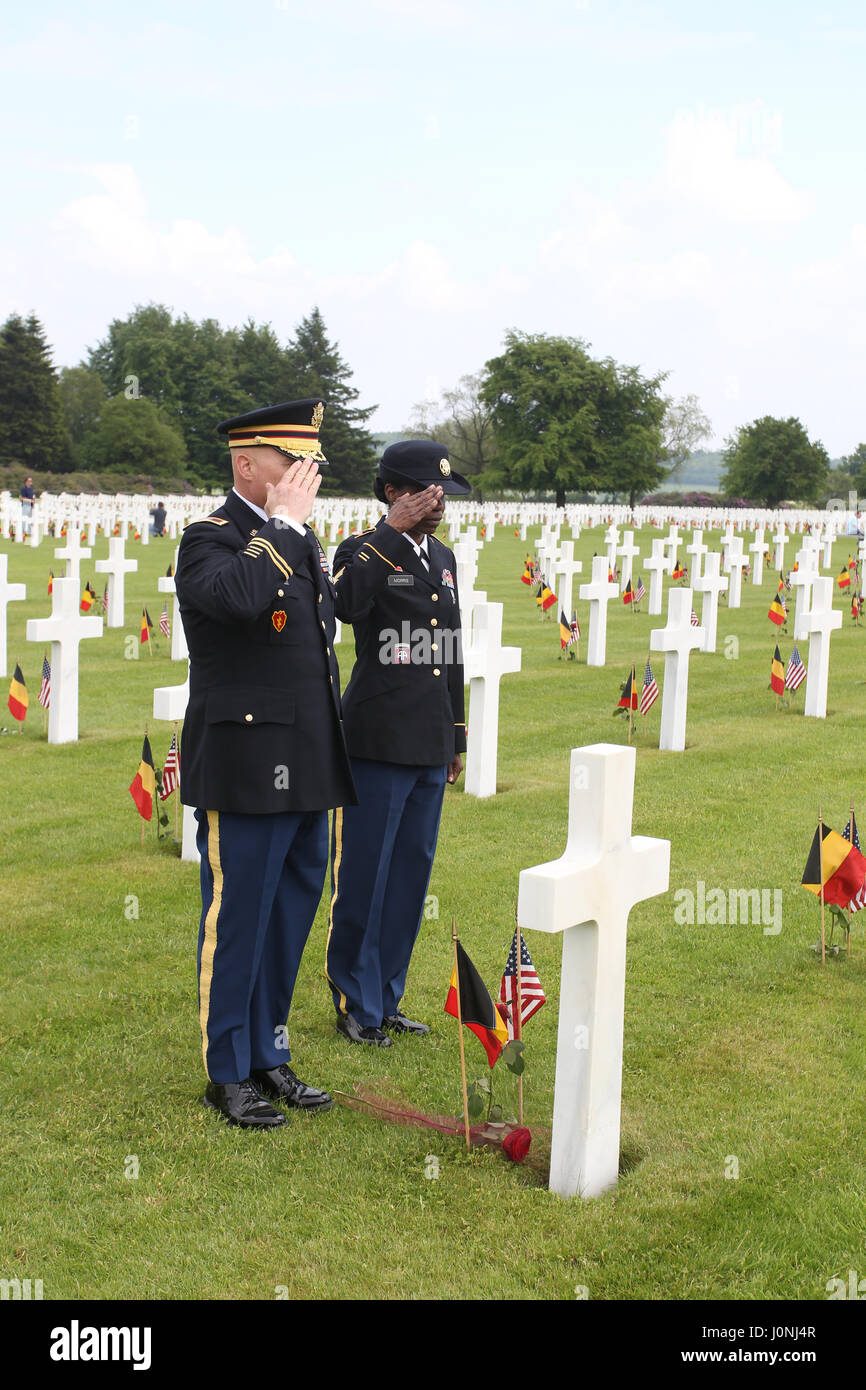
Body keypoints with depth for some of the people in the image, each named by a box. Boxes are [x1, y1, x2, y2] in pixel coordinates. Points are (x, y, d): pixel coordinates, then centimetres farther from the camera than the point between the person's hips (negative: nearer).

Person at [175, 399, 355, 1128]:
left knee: (291, 919, 15)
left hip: (305, 774, 8)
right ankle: (228, 1075, 16)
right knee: (236, 923, 2)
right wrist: (284, 522, -22)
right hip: (246, 773, -8)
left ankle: (269, 1057, 29)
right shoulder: (208, 540, -10)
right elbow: (241, 597, -35)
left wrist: (332, 758, 21)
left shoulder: (303, 542, 15)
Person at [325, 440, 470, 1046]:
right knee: (363, 876, 1)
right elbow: (347, 604, -31)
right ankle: (356, 1005, 15)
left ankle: (388, 999, 25)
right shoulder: (364, 551, -6)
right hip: (377, 745, -7)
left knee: (412, 874, 13)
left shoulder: (444, 557, 14)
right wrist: (392, 529, -26)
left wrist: (458, 736, 19)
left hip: (431, 748, 7)